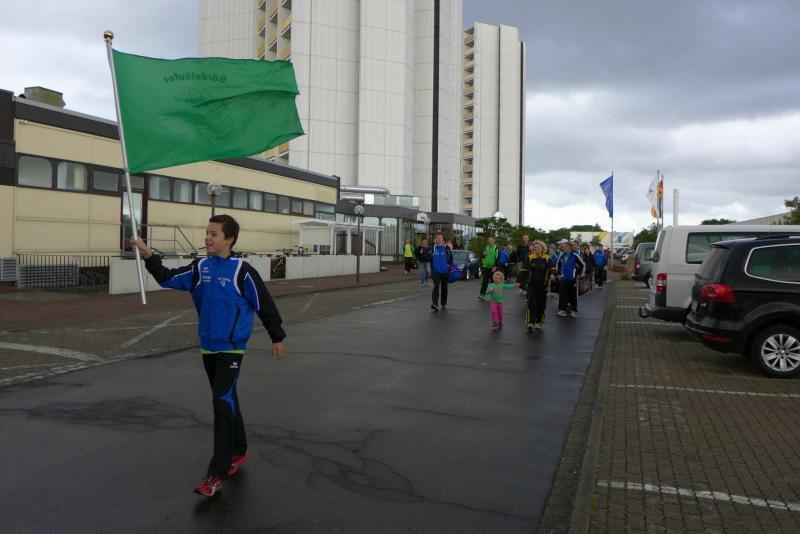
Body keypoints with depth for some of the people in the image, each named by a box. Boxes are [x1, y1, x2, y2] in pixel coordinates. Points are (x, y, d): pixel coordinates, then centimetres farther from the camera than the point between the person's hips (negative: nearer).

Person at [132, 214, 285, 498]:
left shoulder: (242, 271, -12)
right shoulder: (199, 268, 4)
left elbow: (264, 305, -6)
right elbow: (168, 278, 4)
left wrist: (277, 338, -1)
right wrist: (148, 255, -10)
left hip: (231, 349, -6)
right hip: (207, 347, 6)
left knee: (222, 403, -11)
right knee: (227, 402, 17)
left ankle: (218, 472, -5)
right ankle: (238, 452, 34)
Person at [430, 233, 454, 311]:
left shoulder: (446, 248, -4)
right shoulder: (433, 248, 4)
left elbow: (450, 258, 0)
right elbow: (431, 258, 14)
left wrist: (449, 265, -7)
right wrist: (432, 267, 12)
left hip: (445, 272, -1)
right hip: (436, 271, 1)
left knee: (444, 287, 11)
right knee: (436, 287, -12)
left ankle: (444, 304, 25)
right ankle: (434, 304, -22)